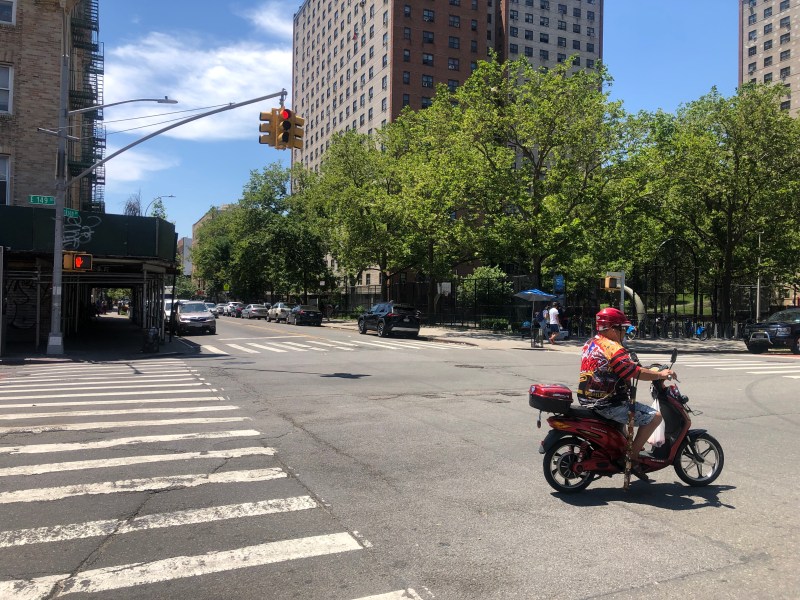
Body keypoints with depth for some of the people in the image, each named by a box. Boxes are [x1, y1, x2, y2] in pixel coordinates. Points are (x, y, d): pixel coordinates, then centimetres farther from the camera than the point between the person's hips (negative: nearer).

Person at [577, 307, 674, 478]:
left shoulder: (589, 344, 12)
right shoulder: (613, 349, -17)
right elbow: (636, 372, -21)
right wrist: (661, 374, -7)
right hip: (607, 404, -10)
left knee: (628, 405, 36)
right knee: (654, 416, -4)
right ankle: (633, 457, -1)